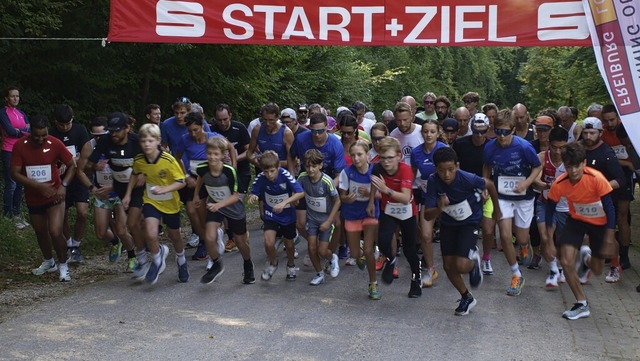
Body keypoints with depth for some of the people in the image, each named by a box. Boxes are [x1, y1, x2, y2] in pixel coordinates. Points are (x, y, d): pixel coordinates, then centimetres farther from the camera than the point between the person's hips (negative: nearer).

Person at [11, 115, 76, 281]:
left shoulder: (55, 144, -15)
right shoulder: (19, 146, -14)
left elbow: (72, 165, -4)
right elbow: (15, 173, -14)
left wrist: (63, 185, -18)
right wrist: (39, 186, -24)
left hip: (54, 197, -3)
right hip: (33, 198, 3)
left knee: (55, 232, -15)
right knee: (40, 232, 19)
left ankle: (63, 265, 9)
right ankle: (49, 262, 43)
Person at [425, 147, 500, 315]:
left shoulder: (467, 179, -32)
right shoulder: (433, 181, -25)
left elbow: (490, 185, -10)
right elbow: (427, 216, -23)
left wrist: (496, 209, 5)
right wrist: (439, 208, -45)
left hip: (470, 222, -3)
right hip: (448, 224, 3)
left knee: (461, 265, -18)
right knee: (448, 266, 5)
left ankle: (474, 261, 19)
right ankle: (467, 298, 30)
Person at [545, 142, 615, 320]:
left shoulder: (597, 179, -30)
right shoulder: (559, 184, -23)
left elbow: (609, 208, -23)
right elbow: (550, 210, -10)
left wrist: (609, 239, -24)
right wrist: (549, 241, -7)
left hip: (599, 222, -1)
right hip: (576, 220, 1)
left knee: (597, 270, 8)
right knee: (566, 262, -15)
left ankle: (587, 259, 48)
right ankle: (582, 304, 4)